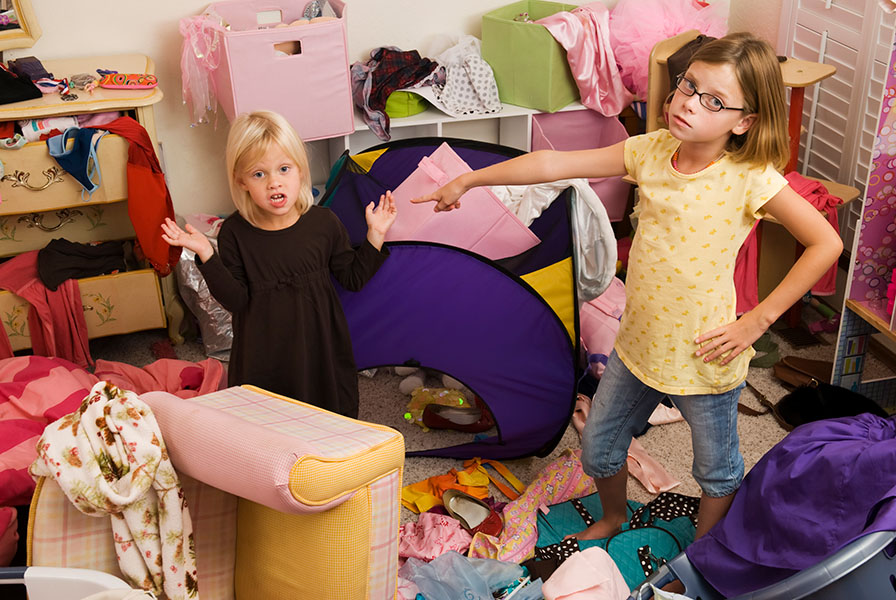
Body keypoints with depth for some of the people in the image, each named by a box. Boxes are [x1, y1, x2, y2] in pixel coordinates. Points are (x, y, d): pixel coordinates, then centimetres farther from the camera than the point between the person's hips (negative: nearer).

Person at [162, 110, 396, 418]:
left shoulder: (324, 222, -5)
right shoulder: (235, 232, -7)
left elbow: (354, 277, 4)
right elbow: (235, 299, -10)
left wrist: (375, 235, -4)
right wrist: (205, 254, -19)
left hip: (321, 347, 1)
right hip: (263, 355, -1)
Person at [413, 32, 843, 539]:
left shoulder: (750, 177, -20)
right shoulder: (652, 151, -7)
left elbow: (826, 243, -19)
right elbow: (554, 164, -6)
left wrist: (759, 319, -17)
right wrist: (468, 180, -4)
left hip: (705, 359, -5)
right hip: (638, 343, 5)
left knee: (717, 470, 18)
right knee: (598, 449, 22)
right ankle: (614, 518, 53)